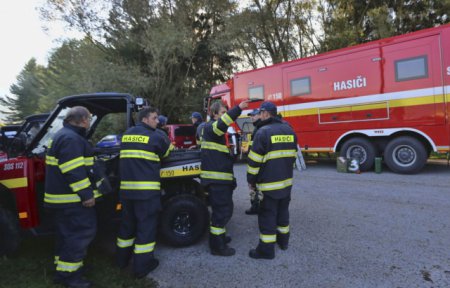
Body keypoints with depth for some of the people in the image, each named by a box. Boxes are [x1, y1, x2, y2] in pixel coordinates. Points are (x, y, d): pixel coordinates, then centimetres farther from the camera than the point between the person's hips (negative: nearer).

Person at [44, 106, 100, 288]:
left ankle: (63, 270, 29)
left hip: (63, 196, 11)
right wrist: (86, 194, -24)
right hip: (72, 198, -11)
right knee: (83, 232, -5)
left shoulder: (63, 136, 17)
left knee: (68, 233, 18)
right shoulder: (70, 138, -19)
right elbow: (73, 171, -26)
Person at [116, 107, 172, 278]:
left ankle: (122, 259, 32)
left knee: (127, 222, 19)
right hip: (146, 189, -6)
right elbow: (167, 153, 9)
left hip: (126, 188, 6)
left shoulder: (126, 135, 13)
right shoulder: (156, 137, -5)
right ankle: (142, 266, 8)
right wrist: (171, 146, 30)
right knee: (146, 225, 2)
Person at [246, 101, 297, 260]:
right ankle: (283, 240, 35)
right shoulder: (289, 130, 8)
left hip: (268, 182, -7)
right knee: (283, 211, 20)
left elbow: (255, 160, -14)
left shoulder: (263, 132, -15)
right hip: (286, 181, 7)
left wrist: (251, 180, -4)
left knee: (267, 215, 1)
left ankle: (266, 249, 9)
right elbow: (292, 156, 14)